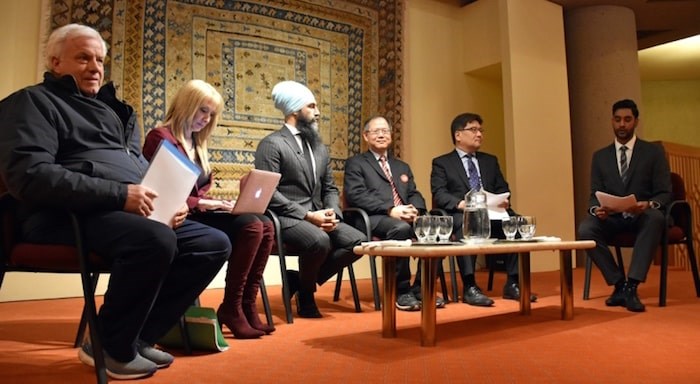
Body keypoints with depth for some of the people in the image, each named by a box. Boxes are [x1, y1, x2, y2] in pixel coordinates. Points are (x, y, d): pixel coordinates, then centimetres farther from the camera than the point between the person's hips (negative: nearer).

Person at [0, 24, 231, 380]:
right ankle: (112, 346, -9)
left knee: (215, 243, -5)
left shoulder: (112, 109, 25)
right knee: (157, 239, -36)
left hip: (134, 213, 8)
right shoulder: (34, 101, 1)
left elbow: (141, 170, 26)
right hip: (71, 215, -8)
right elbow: (29, 175, -16)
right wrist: (120, 194, -22)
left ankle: (140, 336, -1)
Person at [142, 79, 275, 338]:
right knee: (250, 227, -27)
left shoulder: (197, 143, 20)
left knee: (265, 226, -14)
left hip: (199, 213, 8)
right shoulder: (161, 137, -6)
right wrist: (201, 204, -18)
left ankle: (246, 304, -11)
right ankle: (231, 307, -16)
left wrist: (216, 203, 0)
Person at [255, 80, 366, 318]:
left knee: (358, 242, -12)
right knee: (320, 241, -34)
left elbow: (329, 187, 19)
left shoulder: (319, 147, 19)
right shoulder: (271, 144, -6)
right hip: (285, 218, -7)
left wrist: (332, 213, -4)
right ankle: (305, 294, -2)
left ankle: (300, 280, 2)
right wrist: (308, 215, -19)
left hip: (318, 216, 8)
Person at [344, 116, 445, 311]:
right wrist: (390, 210, -18)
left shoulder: (402, 167, 29)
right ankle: (402, 292, -21)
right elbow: (356, 195, -6)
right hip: (374, 218, -5)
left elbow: (415, 195, 20)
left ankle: (421, 288, -12)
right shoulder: (355, 163, 10)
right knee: (401, 228, -37)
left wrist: (415, 210, -6)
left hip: (406, 217, 5)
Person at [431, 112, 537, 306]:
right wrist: (460, 203, -24)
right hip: (460, 214, -4)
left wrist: (504, 200, -6)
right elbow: (439, 194, -4)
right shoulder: (442, 163, 10)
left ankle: (512, 284, -20)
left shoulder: (490, 160, 26)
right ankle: (470, 287, -36)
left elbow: (503, 189, 19)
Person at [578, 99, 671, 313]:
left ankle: (631, 286, -36)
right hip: (612, 218, 2)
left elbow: (665, 193, -1)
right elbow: (595, 195, 7)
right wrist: (597, 209, -18)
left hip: (643, 217, -1)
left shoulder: (654, 152, 6)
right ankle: (619, 283, -17)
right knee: (585, 229, -30)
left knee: (655, 218, -37)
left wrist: (649, 204, -25)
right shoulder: (600, 156, 12)